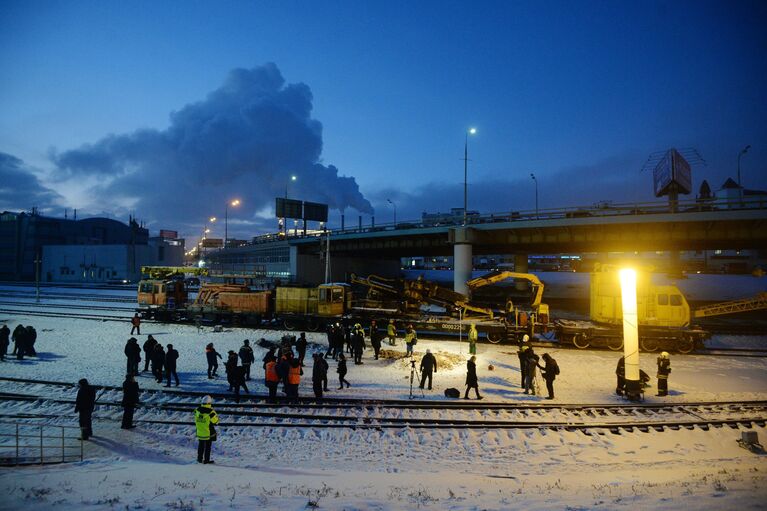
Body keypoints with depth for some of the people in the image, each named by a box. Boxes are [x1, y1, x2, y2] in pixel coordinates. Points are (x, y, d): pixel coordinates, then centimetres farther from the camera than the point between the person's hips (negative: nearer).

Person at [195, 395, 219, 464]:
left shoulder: (197, 410, -8)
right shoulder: (210, 412, -24)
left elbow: (196, 420, 8)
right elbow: (215, 421, -11)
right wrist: (215, 414, 0)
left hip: (200, 432, 4)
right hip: (208, 432, -4)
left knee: (201, 446, 19)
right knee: (208, 446, 10)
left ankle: (200, 459, 28)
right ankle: (206, 460, 16)